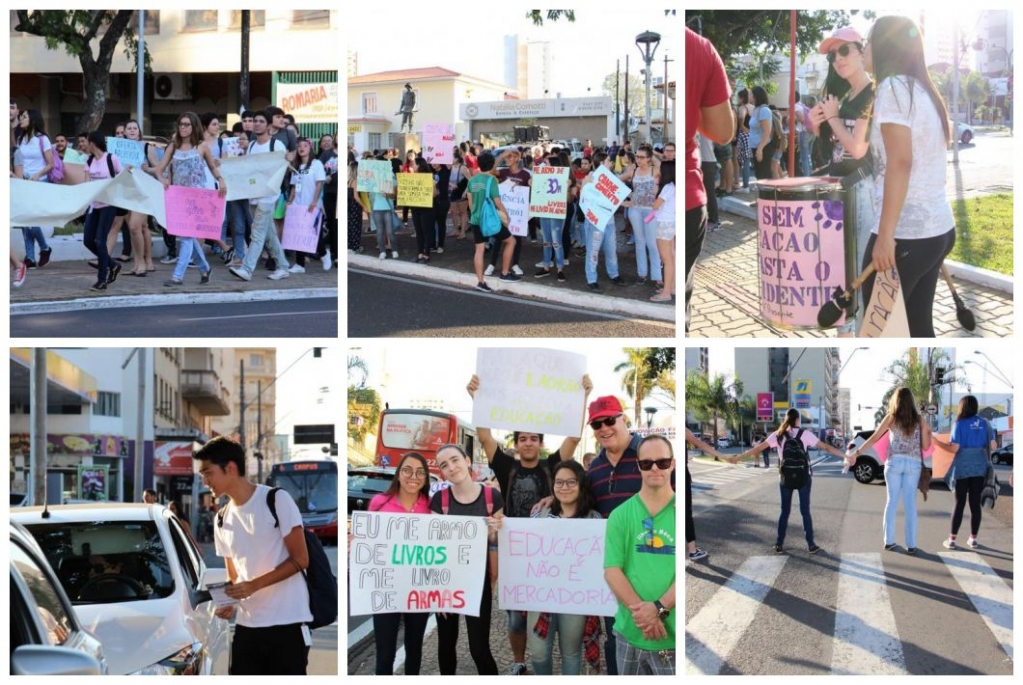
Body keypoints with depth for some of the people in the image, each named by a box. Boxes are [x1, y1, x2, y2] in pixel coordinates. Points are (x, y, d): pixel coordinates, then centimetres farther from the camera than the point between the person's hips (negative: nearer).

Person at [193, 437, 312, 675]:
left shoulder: (277, 500, -6)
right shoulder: (222, 520, 14)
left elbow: (300, 559, -8)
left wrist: (254, 585, -17)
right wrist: (228, 602, -3)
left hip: (286, 623, -6)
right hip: (246, 625, 6)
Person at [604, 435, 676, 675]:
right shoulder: (620, 515, 6)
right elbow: (612, 571, -1)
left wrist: (658, 608, -20)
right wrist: (642, 613, -15)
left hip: (674, 636, -2)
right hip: (630, 632, 3)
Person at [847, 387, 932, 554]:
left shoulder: (891, 418, 0)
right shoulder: (919, 420, 2)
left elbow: (874, 438, -1)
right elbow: (925, 446, 2)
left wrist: (856, 454, 4)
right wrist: (928, 432, 21)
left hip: (894, 462, 0)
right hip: (913, 464, 0)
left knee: (892, 501, 10)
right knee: (910, 504, 4)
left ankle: (889, 541, 11)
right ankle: (911, 544, 4)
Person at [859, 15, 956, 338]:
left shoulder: (893, 87, -11)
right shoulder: (924, 90, 16)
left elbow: (900, 162, -19)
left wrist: (884, 235, -22)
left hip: (905, 233, -9)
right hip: (939, 228, 9)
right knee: (917, 325, 11)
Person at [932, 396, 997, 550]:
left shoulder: (960, 424, -8)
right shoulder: (984, 423, 3)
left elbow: (954, 448, -13)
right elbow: (993, 446, 4)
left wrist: (936, 441, -2)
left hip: (962, 468, -3)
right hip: (980, 468, 3)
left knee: (959, 504, 4)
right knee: (975, 504, 9)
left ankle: (952, 539, 4)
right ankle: (973, 539, 12)